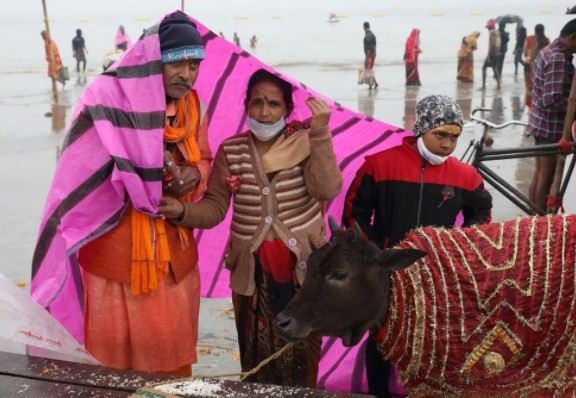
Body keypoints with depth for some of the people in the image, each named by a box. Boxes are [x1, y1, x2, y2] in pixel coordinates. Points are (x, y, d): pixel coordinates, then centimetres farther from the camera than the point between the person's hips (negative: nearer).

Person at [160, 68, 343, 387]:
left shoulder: (306, 143, -6)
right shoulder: (230, 151, -1)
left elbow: (327, 190, -22)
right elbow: (214, 208, -2)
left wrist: (320, 132, -28)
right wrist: (182, 211, -22)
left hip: (302, 267, -1)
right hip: (250, 269, 2)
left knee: (300, 355, 13)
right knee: (256, 357, 15)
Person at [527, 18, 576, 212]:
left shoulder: (546, 51, 10)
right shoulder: (558, 59, -22)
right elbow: (553, 99, -28)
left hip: (541, 121, 10)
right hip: (552, 125, -10)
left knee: (539, 173, 16)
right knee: (547, 176, 0)